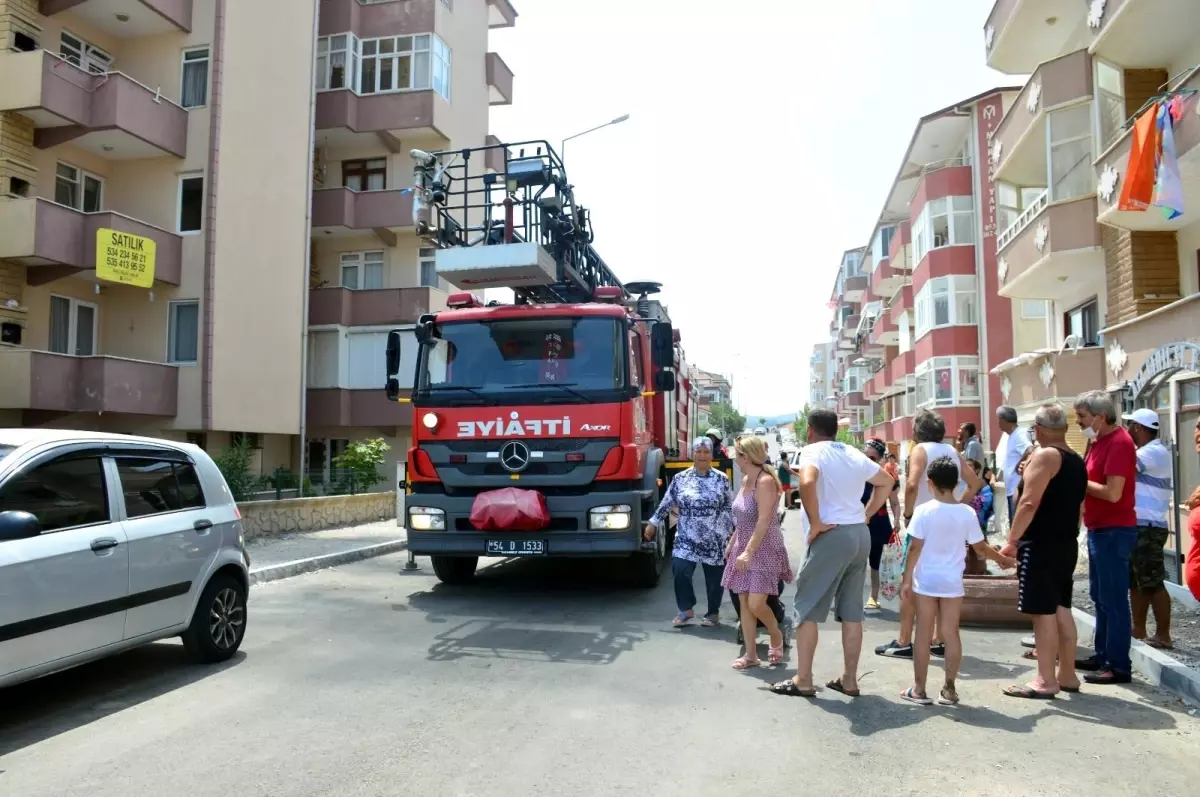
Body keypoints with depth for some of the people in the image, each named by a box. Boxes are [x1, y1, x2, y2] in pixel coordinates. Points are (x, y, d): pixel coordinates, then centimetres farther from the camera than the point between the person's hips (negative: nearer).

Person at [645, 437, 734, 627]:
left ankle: (713, 613, 25)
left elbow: (731, 507, 5)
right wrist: (653, 523, 8)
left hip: (715, 540, 0)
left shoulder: (721, 479, 1)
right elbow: (666, 503, 8)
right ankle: (686, 609, 7)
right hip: (687, 539, 1)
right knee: (680, 570, -13)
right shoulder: (680, 479, 3)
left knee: (714, 578, 6)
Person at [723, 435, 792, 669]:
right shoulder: (745, 480, 8)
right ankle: (751, 654, 15)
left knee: (756, 603, -12)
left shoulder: (765, 481, -19)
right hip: (744, 548, 9)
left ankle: (776, 636, 17)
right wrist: (732, 544, 19)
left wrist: (749, 552, -29)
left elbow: (764, 521, -25)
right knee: (744, 603, 7)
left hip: (764, 549, -8)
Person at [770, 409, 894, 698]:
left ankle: (803, 680, 6)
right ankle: (849, 679, 18)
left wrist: (815, 522, -18)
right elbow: (887, 482, 25)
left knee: (808, 606, 2)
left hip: (832, 535, -7)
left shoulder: (813, 451, -7)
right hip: (860, 534, 7)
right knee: (852, 610, 12)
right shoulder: (854, 454, 13)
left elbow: (807, 482, -28)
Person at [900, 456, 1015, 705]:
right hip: (952, 583, 2)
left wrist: (906, 579, -3)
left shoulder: (923, 511, -10)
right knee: (951, 634, 10)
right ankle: (949, 689, 15)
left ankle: (919, 689, 10)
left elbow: (915, 548, -10)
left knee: (923, 635, 5)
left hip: (926, 582, -2)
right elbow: (980, 547, 4)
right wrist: (1003, 560, 22)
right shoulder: (967, 513, -4)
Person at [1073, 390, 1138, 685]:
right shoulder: (1099, 441, 13)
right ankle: (1103, 655, 25)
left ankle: (1119, 666, 4)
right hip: (1099, 529, 10)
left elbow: (1112, 493, -24)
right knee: (1100, 597, 16)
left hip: (1114, 531, -10)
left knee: (1114, 599, -4)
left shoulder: (1119, 442, -17)